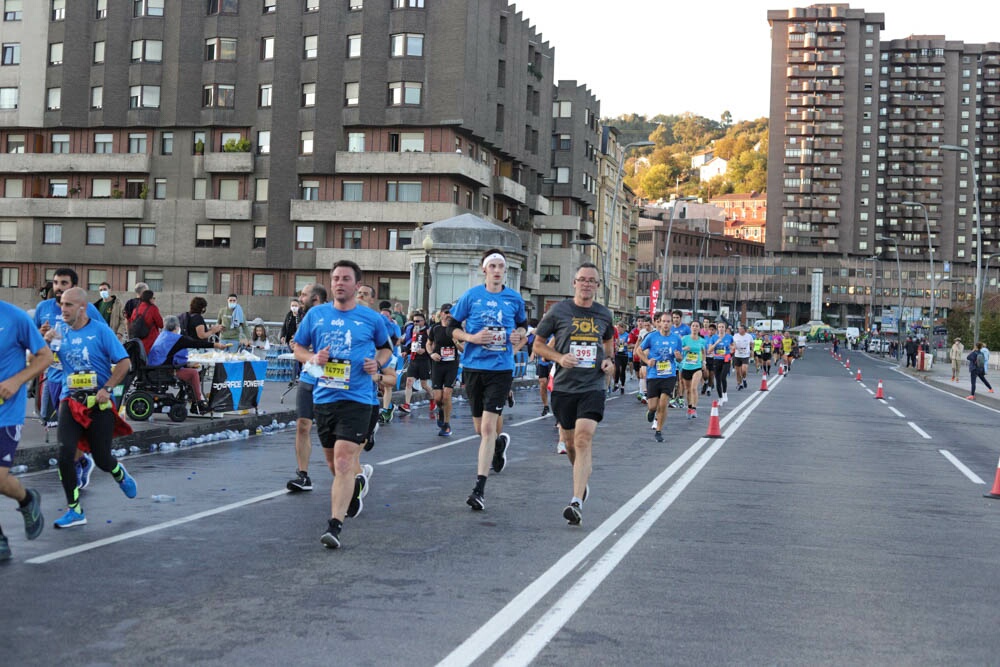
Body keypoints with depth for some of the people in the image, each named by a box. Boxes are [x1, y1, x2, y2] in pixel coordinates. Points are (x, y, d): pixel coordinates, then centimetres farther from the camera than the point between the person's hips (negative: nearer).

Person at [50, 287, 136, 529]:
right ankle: (74, 510, 0)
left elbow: (124, 363, -7)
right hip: (70, 400, 3)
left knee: (102, 459, 3)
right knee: (65, 454, -12)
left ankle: (120, 474, 41)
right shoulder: (60, 330, 5)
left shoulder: (101, 331, -6)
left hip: (99, 403, -3)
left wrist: (107, 388, -15)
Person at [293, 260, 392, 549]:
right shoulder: (316, 314, 5)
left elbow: (386, 347, 17)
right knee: (334, 463, 17)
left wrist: (378, 363, -4)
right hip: (323, 397, 4)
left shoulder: (372, 318, 1)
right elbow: (298, 348, 14)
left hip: (357, 398, -4)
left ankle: (335, 525, -13)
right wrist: (313, 358, -7)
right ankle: (360, 477, 51)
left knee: (343, 461, -15)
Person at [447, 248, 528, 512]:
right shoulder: (471, 296, 0)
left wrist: (518, 334, -1)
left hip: (501, 369, -1)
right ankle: (500, 442, 50)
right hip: (473, 367, 1)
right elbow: (452, 327, 5)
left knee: (488, 427, -12)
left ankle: (479, 489, -10)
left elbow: (523, 323, 21)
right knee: (481, 428, 13)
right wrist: (471, 338, -13)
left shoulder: (514, 298, 4)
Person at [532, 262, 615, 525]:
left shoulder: (604, 315, 7)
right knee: (569, 441, 11)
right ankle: (582, 476, 44)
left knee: (584, 438, -17)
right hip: (564, 386, 1)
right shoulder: (558, 311, 0)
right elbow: (538, 344, 5)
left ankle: (576, 502, -22)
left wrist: (610, 360, 6)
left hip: (593, 387, 0)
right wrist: (559, 357, -12)